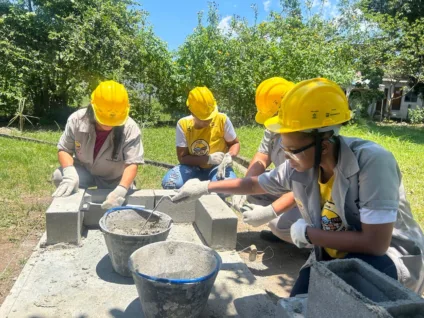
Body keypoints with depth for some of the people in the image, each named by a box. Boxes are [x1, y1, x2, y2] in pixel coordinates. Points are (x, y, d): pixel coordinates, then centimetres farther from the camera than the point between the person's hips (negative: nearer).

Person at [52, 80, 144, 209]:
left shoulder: (130, 129, -29)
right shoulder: (77, 119, -22)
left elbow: (132, 163, -31)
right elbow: (64, 149, -13)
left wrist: (121, 190, -48)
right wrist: (69, 173, -35)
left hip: (114, 178, -1)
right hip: (84, 170, 2)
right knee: (59, 177, -26)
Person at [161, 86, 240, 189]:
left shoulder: (222, 120, -15)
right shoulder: (183, 124, -13)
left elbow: (235, 143, 0)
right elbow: (182, 158, -12)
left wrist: (229, 156, -23)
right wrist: (209, 159, -25)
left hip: (217, 167, -1)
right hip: (194, 167, 1)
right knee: (168, 183, -27)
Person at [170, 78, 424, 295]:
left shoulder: (372, 161, -32)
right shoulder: (298, 167, -14)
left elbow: (375, 243, -33)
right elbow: (255, 184, 5)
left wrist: (308, 233, -22)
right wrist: (205, 187, 6)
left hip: (388, 256, -5)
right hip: (332, 254, 5)